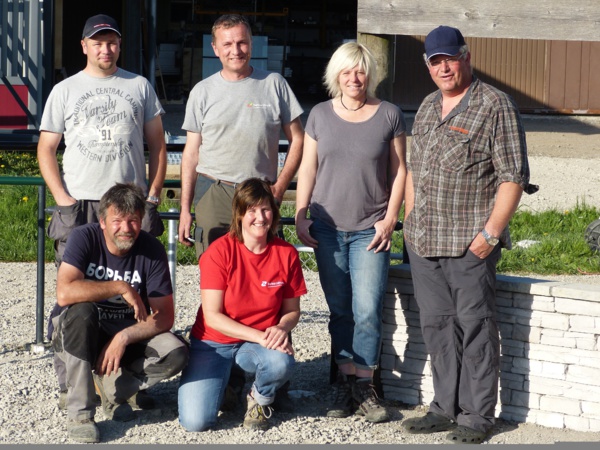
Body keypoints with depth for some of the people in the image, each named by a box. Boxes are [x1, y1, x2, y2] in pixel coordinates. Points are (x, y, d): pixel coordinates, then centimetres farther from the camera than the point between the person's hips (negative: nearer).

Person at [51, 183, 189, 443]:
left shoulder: (151, 249, -10)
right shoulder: (84, 238, -16)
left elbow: (164, 317, -14)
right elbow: (64, 292, -32)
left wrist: (123, 337, -29)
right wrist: (121, 288, -30)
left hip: (129, 334, 2)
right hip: (80, 339, -2)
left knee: (176, 354, -26)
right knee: (81, 311, -36)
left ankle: (114, 387, -2)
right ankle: (79, 412, -28)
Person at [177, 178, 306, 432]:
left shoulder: (287, 254, -5)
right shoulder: (219, 252, -14)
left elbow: (292, 310, 4)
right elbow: (212, 316, -15)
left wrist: (281, 329, -19)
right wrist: (260, 336, -24)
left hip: (259, 344, 1)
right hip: (213, 343, -1)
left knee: (281, 363, -37)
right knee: (195, 422, -21)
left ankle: (260, 399, 0)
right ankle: (225, 378, 14)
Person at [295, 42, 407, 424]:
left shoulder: (389, 116, 1)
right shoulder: (321, 115, 7)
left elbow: (399, 172, 4)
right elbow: (308, 168, 11)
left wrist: (389, 219, -4)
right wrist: (300, 217, 5)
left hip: (370, 230, -2)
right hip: (327, 228, 2)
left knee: (368, 310, -8)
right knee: (340, 310, 6)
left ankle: (364, 386, 2)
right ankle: (346, 382, 12)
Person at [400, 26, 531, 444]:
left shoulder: (496, 106, -7)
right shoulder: (428, 107, 16)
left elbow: (513, 176, -10)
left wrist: (490, 233, -15)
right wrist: (409, 222, 16)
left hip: (470, 244, -7)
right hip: (424, 242, 7)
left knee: (475, 327, -2)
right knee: (437, 326, 11)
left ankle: (477, 415, 6)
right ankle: (446, 407, 20)